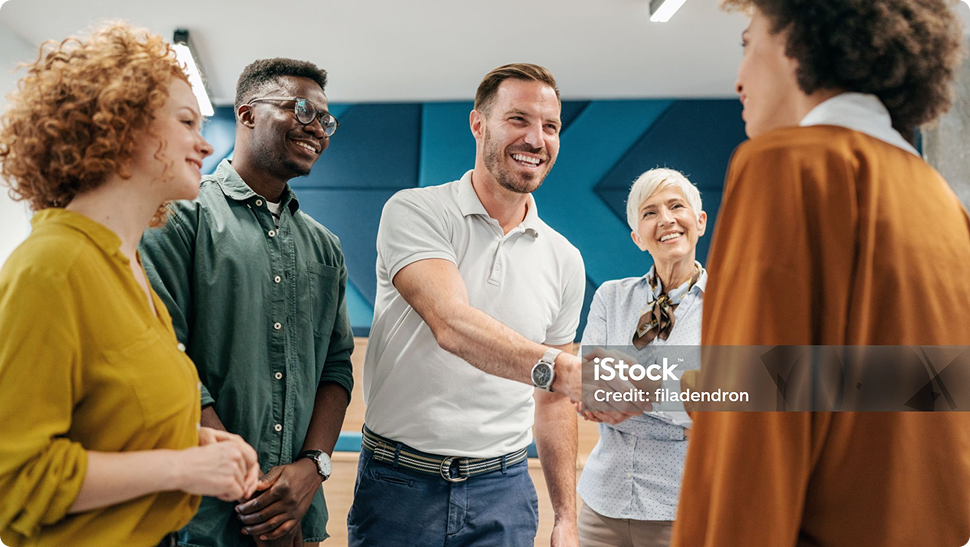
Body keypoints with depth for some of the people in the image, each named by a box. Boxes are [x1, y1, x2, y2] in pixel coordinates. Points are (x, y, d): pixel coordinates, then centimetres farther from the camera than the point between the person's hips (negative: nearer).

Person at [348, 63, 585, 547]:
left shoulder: (564, 261, 4)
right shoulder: (414, 212, -8)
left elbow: (553, 401, 10)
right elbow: (452, 324, -25)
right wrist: (559, 368, -40)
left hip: (502, 491, 4)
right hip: (400, 484, -3)